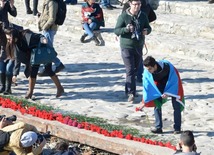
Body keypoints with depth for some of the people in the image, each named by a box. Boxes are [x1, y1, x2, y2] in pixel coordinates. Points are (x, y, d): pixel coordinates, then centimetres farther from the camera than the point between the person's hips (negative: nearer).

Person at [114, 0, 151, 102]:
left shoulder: (143, 16, 3)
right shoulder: (123, 16, -10)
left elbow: (148, 27, 13)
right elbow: (116, 31, -10)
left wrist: (147, 31, -12)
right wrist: (126, 29, -29)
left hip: (139, 47, 5)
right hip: (127, 47, -5)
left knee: (135, 70, 14)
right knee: (130, 70, -11)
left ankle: (128, 89, 30)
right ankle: (131, 93, -12)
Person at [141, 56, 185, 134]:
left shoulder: (167, 66, -38)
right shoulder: (147, 71, -28)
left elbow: (174, 81, -25)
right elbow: (147, 86, -16)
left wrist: (168, 93, -31)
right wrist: (145, 101, -16)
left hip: (172, 85, -3)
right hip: (159, 85, 3)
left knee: (176, 105, -7)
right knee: (156, 104, -6)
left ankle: (177, 128, 1)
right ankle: (158, 127, 1)